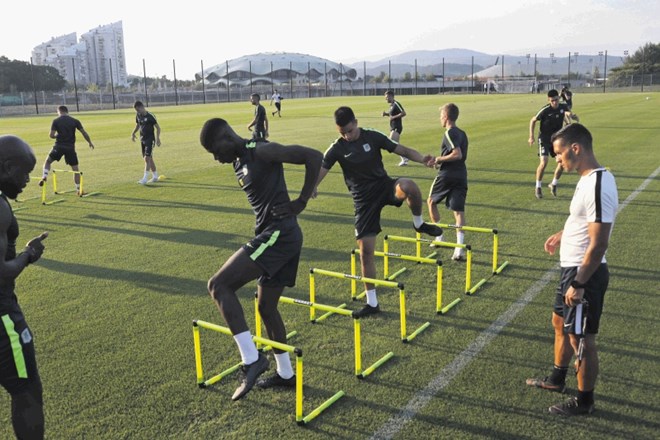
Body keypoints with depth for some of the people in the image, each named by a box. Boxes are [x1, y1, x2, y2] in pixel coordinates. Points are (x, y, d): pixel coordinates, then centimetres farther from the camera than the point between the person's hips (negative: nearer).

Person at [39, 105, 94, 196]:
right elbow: (84, 133, 1)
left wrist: (57, 136, 17)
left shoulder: (56, 121, 0)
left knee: (47, 161, 23)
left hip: (59, 146, -1)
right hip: (71, 147, 1)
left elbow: (51, 135, -5)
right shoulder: (75, 121, 3)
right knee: (75, 169, 8)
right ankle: (79, 190, 10)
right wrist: (90, 142, 14)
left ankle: (44, 177, 2)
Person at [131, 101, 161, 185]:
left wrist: (157, 138, -17)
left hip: (150, 139, -7)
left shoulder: (150, 116, -14)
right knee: (149, 158, 12)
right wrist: (133, 133, 5)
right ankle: (155, 176, 23)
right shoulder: (138, 115, 5)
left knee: (147, 158, -14)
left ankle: (145, 179, -16)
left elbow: (158, 127, -9)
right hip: (142, 139, 7)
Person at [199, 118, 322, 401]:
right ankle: (285, 374, 31)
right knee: (267, 308, 18)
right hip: (276, 237, 10)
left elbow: (314, 157, -16)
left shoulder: (262, 152, -11)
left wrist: (301, 202, -14)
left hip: (280, 234, -10)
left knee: (218, 285, -15)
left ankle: (251, 359, -13)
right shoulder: (239, 163, 17)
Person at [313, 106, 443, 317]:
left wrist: (422, 159, -21)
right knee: (365, 250, -2)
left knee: (409, 187, -39)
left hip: (384, 185, -1)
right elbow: (320, 171, -9)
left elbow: (401, 149, -2)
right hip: (363, 199, 1)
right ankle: (372, 303, 13)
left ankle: (419, 223, -7)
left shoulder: (373, 137, -3)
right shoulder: (337, 149, -3)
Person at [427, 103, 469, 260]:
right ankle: (460, 248, -10)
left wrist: (440, 159, -11)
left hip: (446, 175, -6)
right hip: (461, 175, 7)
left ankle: (438, 237, 21)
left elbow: (457, 154, -24)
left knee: (431, 201, 18)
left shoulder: (449, 133, -12)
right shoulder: (462, 133, 14)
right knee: (458, 210, 1)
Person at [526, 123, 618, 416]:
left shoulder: (598, 187, -27)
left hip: (584, 273, -10)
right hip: (573, 268, 10)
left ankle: (584, 401, 25)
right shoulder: (589, 178, 5)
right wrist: (563, 235, 22)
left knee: (581, 338, 5)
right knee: (560, 323, 24)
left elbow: (598, 244, -27)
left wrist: (578, 285, -23)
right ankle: (557, 379, 44)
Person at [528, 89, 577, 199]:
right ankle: (538, 188, -1)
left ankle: (553, 184, 20)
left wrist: (569, 113, -22)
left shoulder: (563, 107, -7)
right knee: (544, 162, -17)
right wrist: (531, 136, -11)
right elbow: (533, 120, -7)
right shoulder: (545, 110, -18)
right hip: (544, 139, -5)